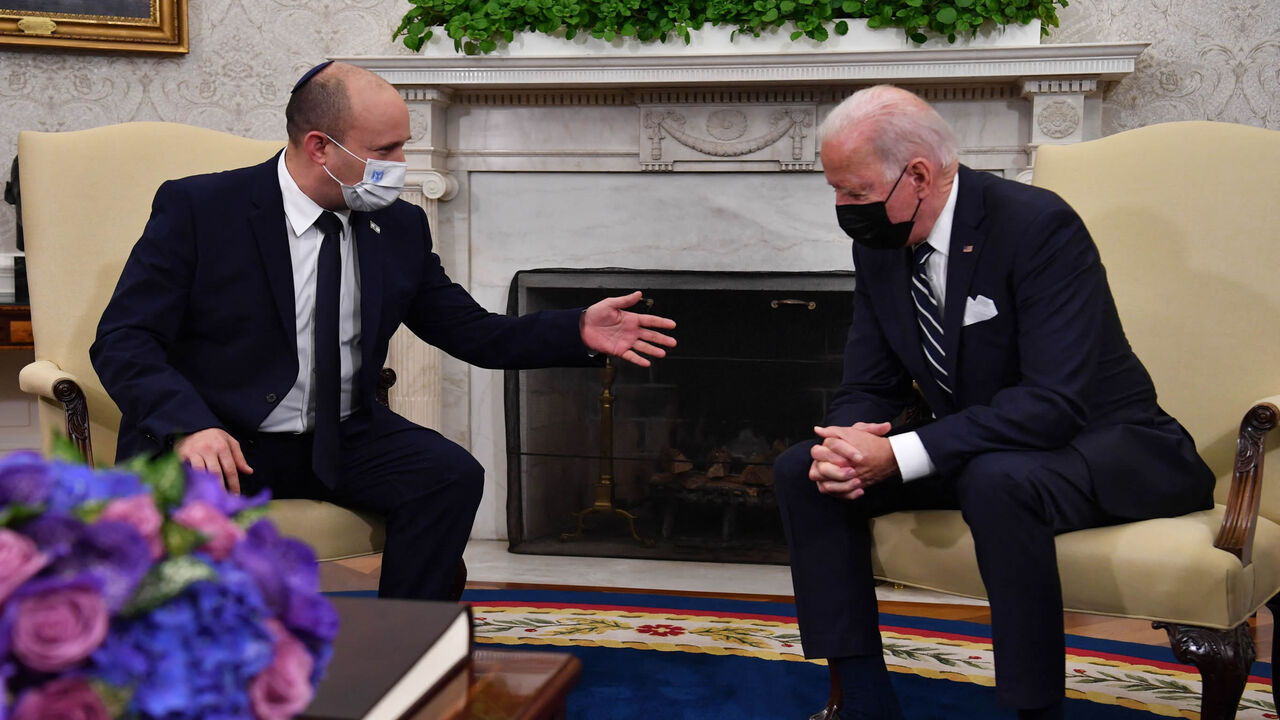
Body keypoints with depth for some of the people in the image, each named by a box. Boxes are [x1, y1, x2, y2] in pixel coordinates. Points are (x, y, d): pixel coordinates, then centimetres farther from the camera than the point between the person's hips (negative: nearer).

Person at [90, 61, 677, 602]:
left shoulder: (401, 228, 5)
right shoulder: (196, 208, -8)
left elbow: (473, 333, 12)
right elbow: (122, 339, -12)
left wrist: (579, 332, -5)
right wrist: (190, 425, -31)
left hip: (339, 439, 4)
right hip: (214, 439, -4)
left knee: (452, 475, -22)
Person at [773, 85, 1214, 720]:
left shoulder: (1037, 226, -24)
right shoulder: (878, 246, -1)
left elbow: (1057, 402, -31)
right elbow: (868, 386, 4)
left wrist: (901, 453, -35)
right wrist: (846, 444, -22)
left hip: (1102, 447, -7)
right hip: (972, 452, 8)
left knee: (995, 481, -39)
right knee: (801, 470, -7)